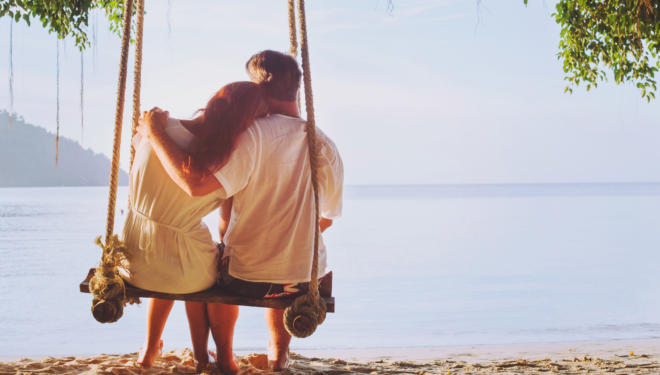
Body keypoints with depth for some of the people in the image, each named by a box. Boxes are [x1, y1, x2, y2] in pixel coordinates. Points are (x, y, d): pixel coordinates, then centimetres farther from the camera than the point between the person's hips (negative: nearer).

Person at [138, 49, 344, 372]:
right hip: (307, 278, 4)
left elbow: (195, 184, -28)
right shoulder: (326, 147, -4)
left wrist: (155, 134, -17)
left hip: (248, 279, -4)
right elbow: (325, 219, 8)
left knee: (215, 264, 33)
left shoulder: (253, 135, -20)